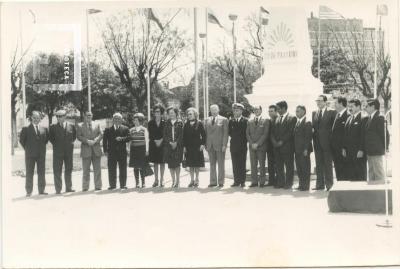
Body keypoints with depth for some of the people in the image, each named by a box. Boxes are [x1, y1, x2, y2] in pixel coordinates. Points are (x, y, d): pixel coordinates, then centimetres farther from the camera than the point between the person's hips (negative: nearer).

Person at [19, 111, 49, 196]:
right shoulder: (26, 129, -3)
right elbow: (22, 140, 2)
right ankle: (29, 191, 6)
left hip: (41, 154, 3)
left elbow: (47, 138, 18)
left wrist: (42, 147, 10)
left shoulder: (44, 129, 6)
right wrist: (27, 149, 1)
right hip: (30, 154, -3)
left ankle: (41, 190, 14)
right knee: (29, 173, 2)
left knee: (41, 172, 6)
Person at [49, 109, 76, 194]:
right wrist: (55, 144, -1)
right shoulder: (53, 127, 1)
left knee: (68, 169, 8)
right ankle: (58, 189, 1)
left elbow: (74, 136, 17)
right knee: (57, 170, -3)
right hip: (58, 152, -2)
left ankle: (68, 188, 16)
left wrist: (71, 143, 7)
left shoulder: (71, 126, 4)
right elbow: (50, 137, 6)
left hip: (69, 151, 2)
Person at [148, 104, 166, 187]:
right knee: (155, 162, 6)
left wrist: (161, 140, -12)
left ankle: (161, 180, 8)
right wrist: (155, 141, -9)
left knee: (162, 162, 1)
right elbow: (150, 135, 2)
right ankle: (156, 180, 12)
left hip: (163, 144, -1)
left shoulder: (164, 122, 0)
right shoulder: (150, 123, 4)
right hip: (153, 144, 2)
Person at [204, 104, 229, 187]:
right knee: (212, 164, 7)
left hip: (219, 145, -4)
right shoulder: (207, 120, 13)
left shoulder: (224, 120, 1)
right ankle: (213, 182, 12)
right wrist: (205, 144, 4)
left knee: (221, 164, 2)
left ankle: (221, 182, 8)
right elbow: (206, 133, 12)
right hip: (210, 146, 4)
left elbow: (225, 133, -4)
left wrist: (224, 145, -11)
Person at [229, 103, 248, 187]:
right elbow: (229, 132, 12)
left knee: (242, 164, -1)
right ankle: (236, 181, 6)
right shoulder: (231, 121, 12)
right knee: (235, 165, 2)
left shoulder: (245, 121, 0)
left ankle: (242, 181, 3)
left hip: (242, 146, -3)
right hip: (234, 146, 3)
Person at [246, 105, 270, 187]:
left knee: (262, 165, -1)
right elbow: (247, 134, 9)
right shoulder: (250, 122, 14)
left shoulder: (265, 121, 1)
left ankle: (262, 182, 4)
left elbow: (265, 134, -6)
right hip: (252, 146, 3)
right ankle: (254, 182, 5)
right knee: (253, 165, 2)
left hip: (261, 146, -3)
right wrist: (252, 143, -5)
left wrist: (257, 144, -12)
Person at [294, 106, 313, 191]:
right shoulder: (296, 123, 15)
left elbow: (308, 137, -14)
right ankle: (301, 185, 18)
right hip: (297, 150, 8)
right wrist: (295, 148, 10)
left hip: (304, 149, -8)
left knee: (305, 168, -2)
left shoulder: (307, 123, -9)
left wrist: (306, 149, -18)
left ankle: (306, 186, 3)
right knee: (299, 168, 11)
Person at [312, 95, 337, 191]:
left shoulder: (332, 112, -4)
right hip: (317, 142, 5)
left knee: (328, 164, 0)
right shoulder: (314, 113, 13)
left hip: (327, 142, -5)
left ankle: (329, 185, 6)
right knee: (319, 164, 8)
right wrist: (312, 130, -4)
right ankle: (320, 184, 14)